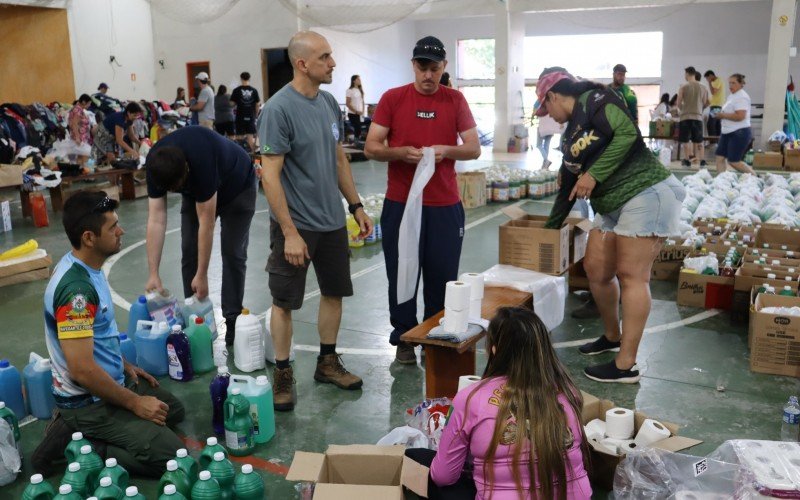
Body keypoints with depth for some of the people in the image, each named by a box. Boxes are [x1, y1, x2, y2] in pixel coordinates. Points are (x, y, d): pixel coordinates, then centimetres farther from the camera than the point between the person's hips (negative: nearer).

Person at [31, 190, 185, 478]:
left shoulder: (85, 266, 1)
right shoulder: (76, 289, -29)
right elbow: (83, 370, -29)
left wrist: (126, 365, 16)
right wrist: (135, 403, -19)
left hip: (110, 380, 10)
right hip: (88, 401, -10)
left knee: (174, 410, 22)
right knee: (169, 455, -13)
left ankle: (76, 429, 14)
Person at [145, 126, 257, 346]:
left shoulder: (201, 161, -43)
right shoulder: (155, 164, -28)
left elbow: (206, 222, -37)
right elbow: (156, 219, -26)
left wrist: (202, 275, -31)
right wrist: (154, 274, -29)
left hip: (237, 188, -5)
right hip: (195, 191, 5)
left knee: (233, 254, -7)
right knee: (189, 253, -2)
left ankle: (233, 320, 3)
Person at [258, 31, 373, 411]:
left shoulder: (329, 103, 6)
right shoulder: (278, 109, -16)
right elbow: (270, 177, -18)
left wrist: (356, 206, 12)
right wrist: (290, 233, -20)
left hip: (332, 221, 7)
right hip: (296, 225, -7)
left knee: (334, 292, 15)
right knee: (284, 301, 5)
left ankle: (328, 362, 31)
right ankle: (283, 374, 19)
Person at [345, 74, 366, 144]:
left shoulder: (360, 90, 11)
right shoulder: (350, 90, -8)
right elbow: (347, 103, -11)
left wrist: (363, 110, 3)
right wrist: (356, 111, -14)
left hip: (359, 114, 6)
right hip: (352, 114, -6)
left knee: (358, 129, 3)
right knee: (357, 129, -10)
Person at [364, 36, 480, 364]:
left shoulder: (455, 100, 5)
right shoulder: (392, 99, 1)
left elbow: (474, 149, 4)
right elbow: (371, 148, 0)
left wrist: (446, 150, -16)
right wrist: (401, 153, -19)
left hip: (445, 205, 1)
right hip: (400, 204, -1)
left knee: (442, 276, 5)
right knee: (402, 274, 6)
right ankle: (403, 339, 20)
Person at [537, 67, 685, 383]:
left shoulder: (594, 101, -5)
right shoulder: (571, 135, 20)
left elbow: (627, 133, -20)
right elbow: (567, 187, 26)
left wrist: (594, 175, -18)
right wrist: (550, 227, 31)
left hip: (645, 193, -9)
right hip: (610, 205, 9)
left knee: (631, 276, -8)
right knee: (596, 269, 10)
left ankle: (626, 366, -4)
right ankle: (612, 337, 32)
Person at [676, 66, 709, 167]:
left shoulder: (683, 87, -6)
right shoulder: (702, 87, 5)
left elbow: (678, 104, -3)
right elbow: (704, 103, 10)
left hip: (686, 116, -3)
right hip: (698, 116, 3)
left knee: (685, 140, 4)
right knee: (699, 140, 10)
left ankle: (687, 160, 3)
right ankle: (702, 160, 7)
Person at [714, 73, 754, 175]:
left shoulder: (741, 97, -14)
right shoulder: (732, 96, 17)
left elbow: (740, 116, -26)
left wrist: (723, 115, -16)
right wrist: (720, 115, 9)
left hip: (739, 133, -10)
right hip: (728, 132, 10)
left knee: (733, 161, -7)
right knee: (719, 157, 5)